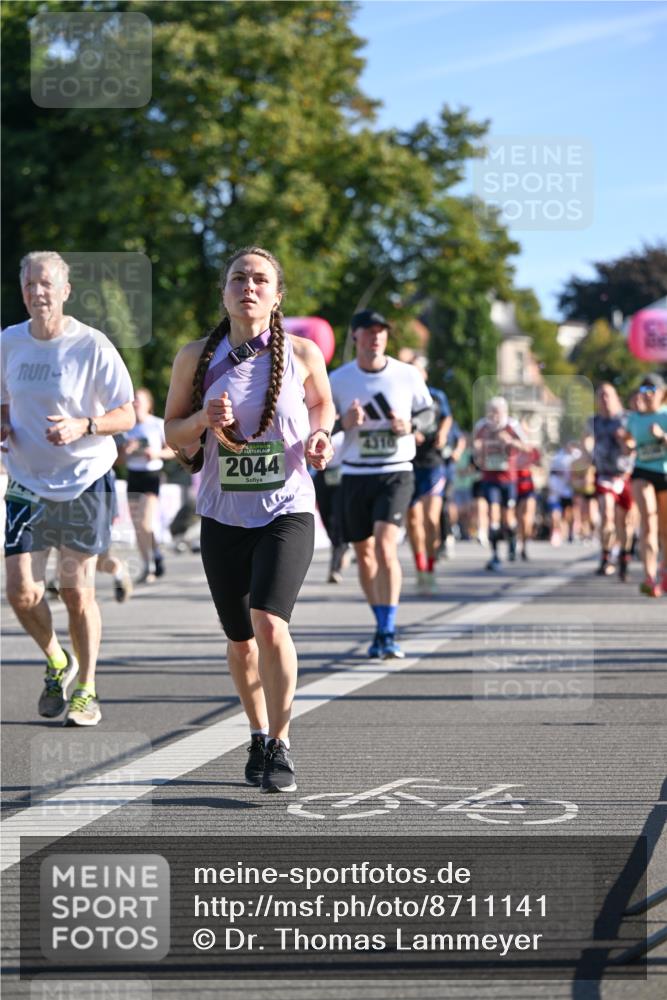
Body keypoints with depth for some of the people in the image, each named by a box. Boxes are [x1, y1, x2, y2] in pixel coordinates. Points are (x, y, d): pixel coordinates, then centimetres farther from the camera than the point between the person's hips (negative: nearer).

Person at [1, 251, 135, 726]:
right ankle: (58, 664, 23)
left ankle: (87, 690, 19)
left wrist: (83, 426, -24)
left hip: (85, 484, -3)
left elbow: (127, 415, -7)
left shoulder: (92, 346, -10)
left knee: (78, 592, 2)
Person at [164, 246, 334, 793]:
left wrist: (319, 436, -3)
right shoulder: (197, 357, -1)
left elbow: (322, 403, 18)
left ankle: (280, 746, -8)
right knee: (241, 641, 11)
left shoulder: (302, 353, -3)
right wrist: (203, 419, -15)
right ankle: (259, 736, 34)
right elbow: (173, 434, 6)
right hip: (223, 516, 3)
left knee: (270, 623, -22)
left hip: (288, 510, -2)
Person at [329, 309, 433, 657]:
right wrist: (344, 423, -18)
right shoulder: (337, 380, -1)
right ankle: (382, 625, 28)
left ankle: (388, 635, -18)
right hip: (355, 475, 2)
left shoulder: (408, 375, -1)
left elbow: (427, 411, 11)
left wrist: (410, 426, -11)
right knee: (364, 553, 10)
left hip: (396, 472, -2)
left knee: (385, 546, -19)